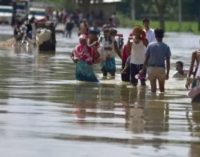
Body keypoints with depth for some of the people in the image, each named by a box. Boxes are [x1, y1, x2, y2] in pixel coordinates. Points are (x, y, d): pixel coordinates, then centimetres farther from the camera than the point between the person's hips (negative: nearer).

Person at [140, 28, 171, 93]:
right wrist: (167, 73, 4)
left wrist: (143, 70, 6)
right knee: (162, 88, 14)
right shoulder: (166, 47, -2)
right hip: (161, 69, 0)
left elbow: (146, 59, -1)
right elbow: (168, 61, -2)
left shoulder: (150, 45, -2)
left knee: (153, 88, 7)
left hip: (151, 68, 0)